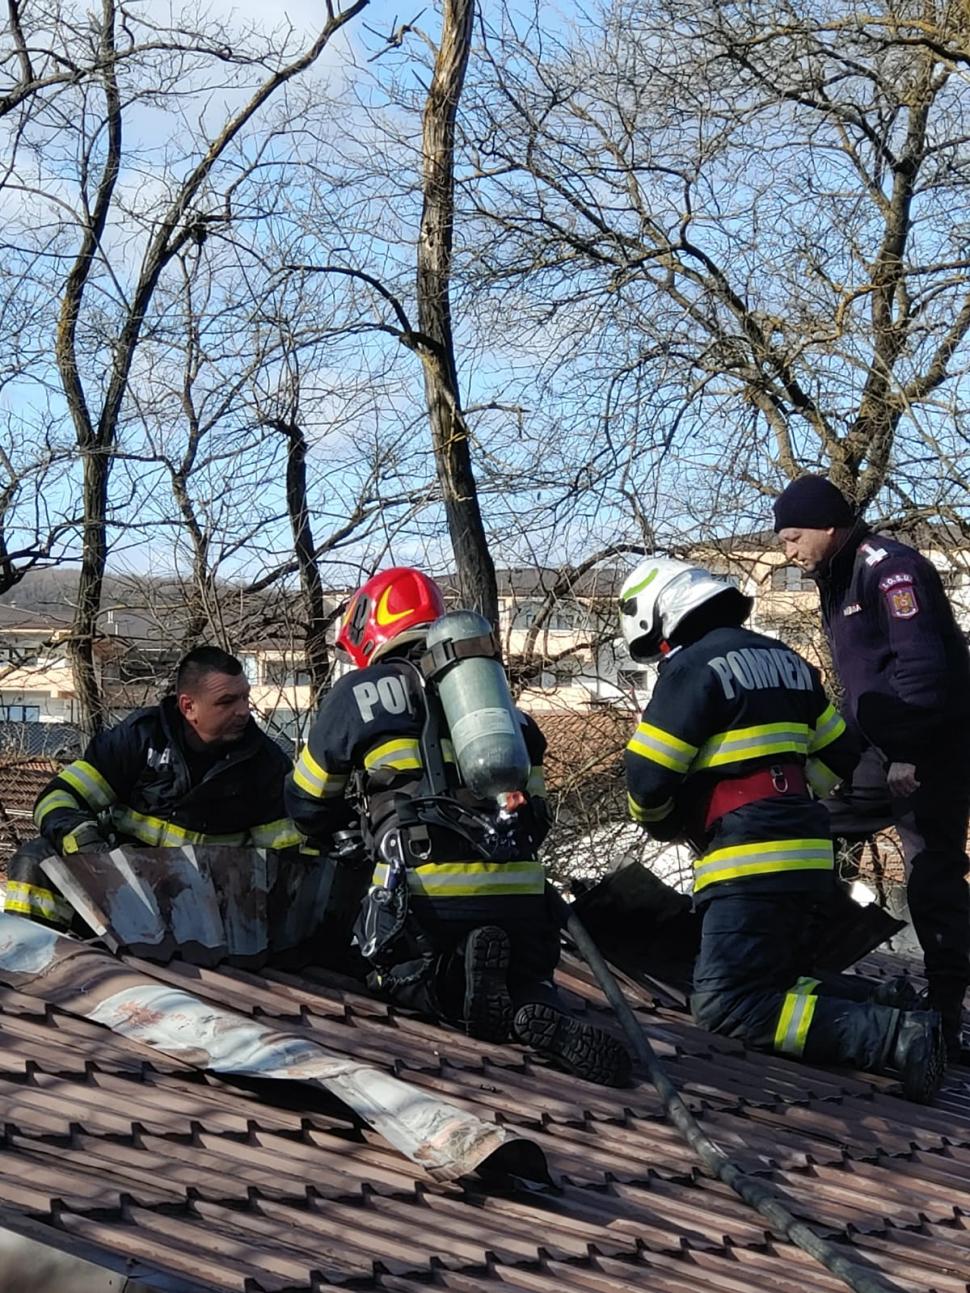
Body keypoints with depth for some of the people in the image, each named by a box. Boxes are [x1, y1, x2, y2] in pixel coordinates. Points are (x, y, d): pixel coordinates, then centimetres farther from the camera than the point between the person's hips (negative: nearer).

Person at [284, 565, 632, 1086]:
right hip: (518, 888, 4)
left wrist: (323, 839, 45)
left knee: (398, 973, 19)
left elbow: (308, 804, 23)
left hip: (427, 889, -4)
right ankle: (549, 1019, -13)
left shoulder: (361, 691, 11)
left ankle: (463, 984, -14)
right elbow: (536, 812, 26)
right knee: (525, 982, 23)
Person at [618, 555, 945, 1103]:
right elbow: (838, 755, 20)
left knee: (726, 1006, -10)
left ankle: (893, 1037, -20)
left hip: (752, 864, -9)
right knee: (773, 980, 20)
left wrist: (662, 822, 8)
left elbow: (647, 777, -13)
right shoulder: (784, 658, 16)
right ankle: (887, 1007, 0)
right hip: (805, 851, 9)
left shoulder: (693, 668, -11)